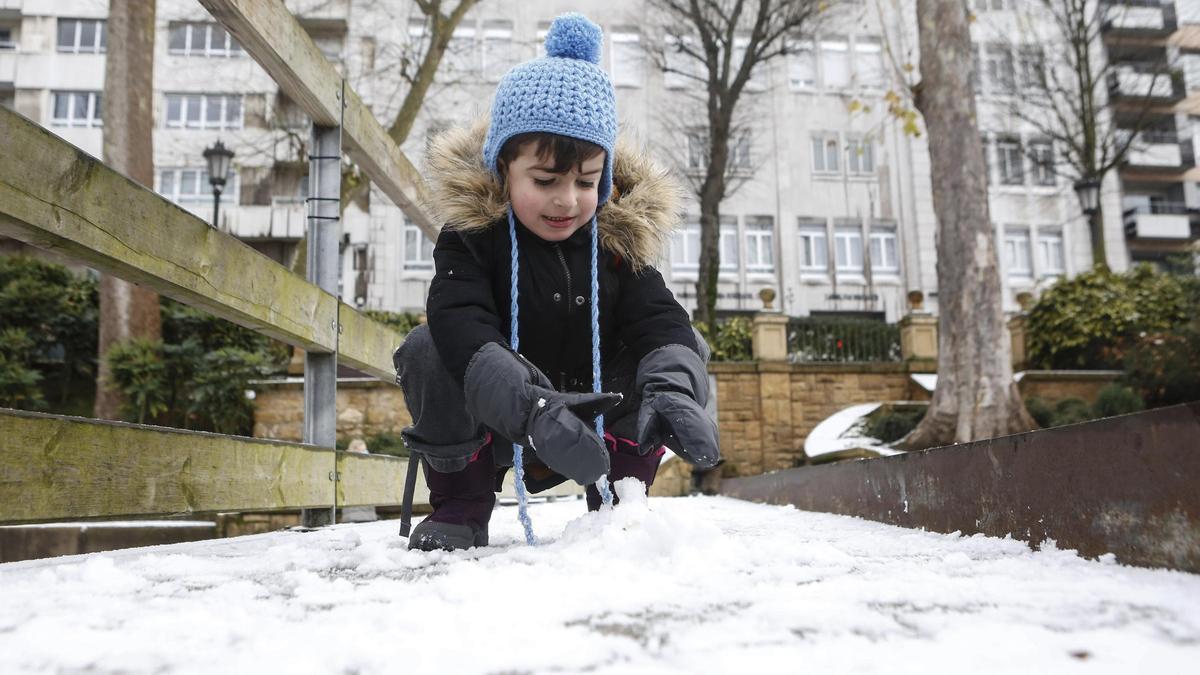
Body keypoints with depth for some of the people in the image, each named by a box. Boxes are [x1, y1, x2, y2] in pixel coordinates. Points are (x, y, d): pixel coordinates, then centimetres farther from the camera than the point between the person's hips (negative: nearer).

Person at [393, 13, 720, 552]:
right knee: (428, 351, -30)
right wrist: (533, 408, -53)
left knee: (686, 349, -16)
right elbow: (461, 327, -35)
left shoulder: (620, 238, -7)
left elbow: (660, 320, -20)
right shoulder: (470, 234, -17)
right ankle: (460, 508, -9)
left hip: (594, 421, 3)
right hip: (489, 422, -2)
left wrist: (671, 391, -45)